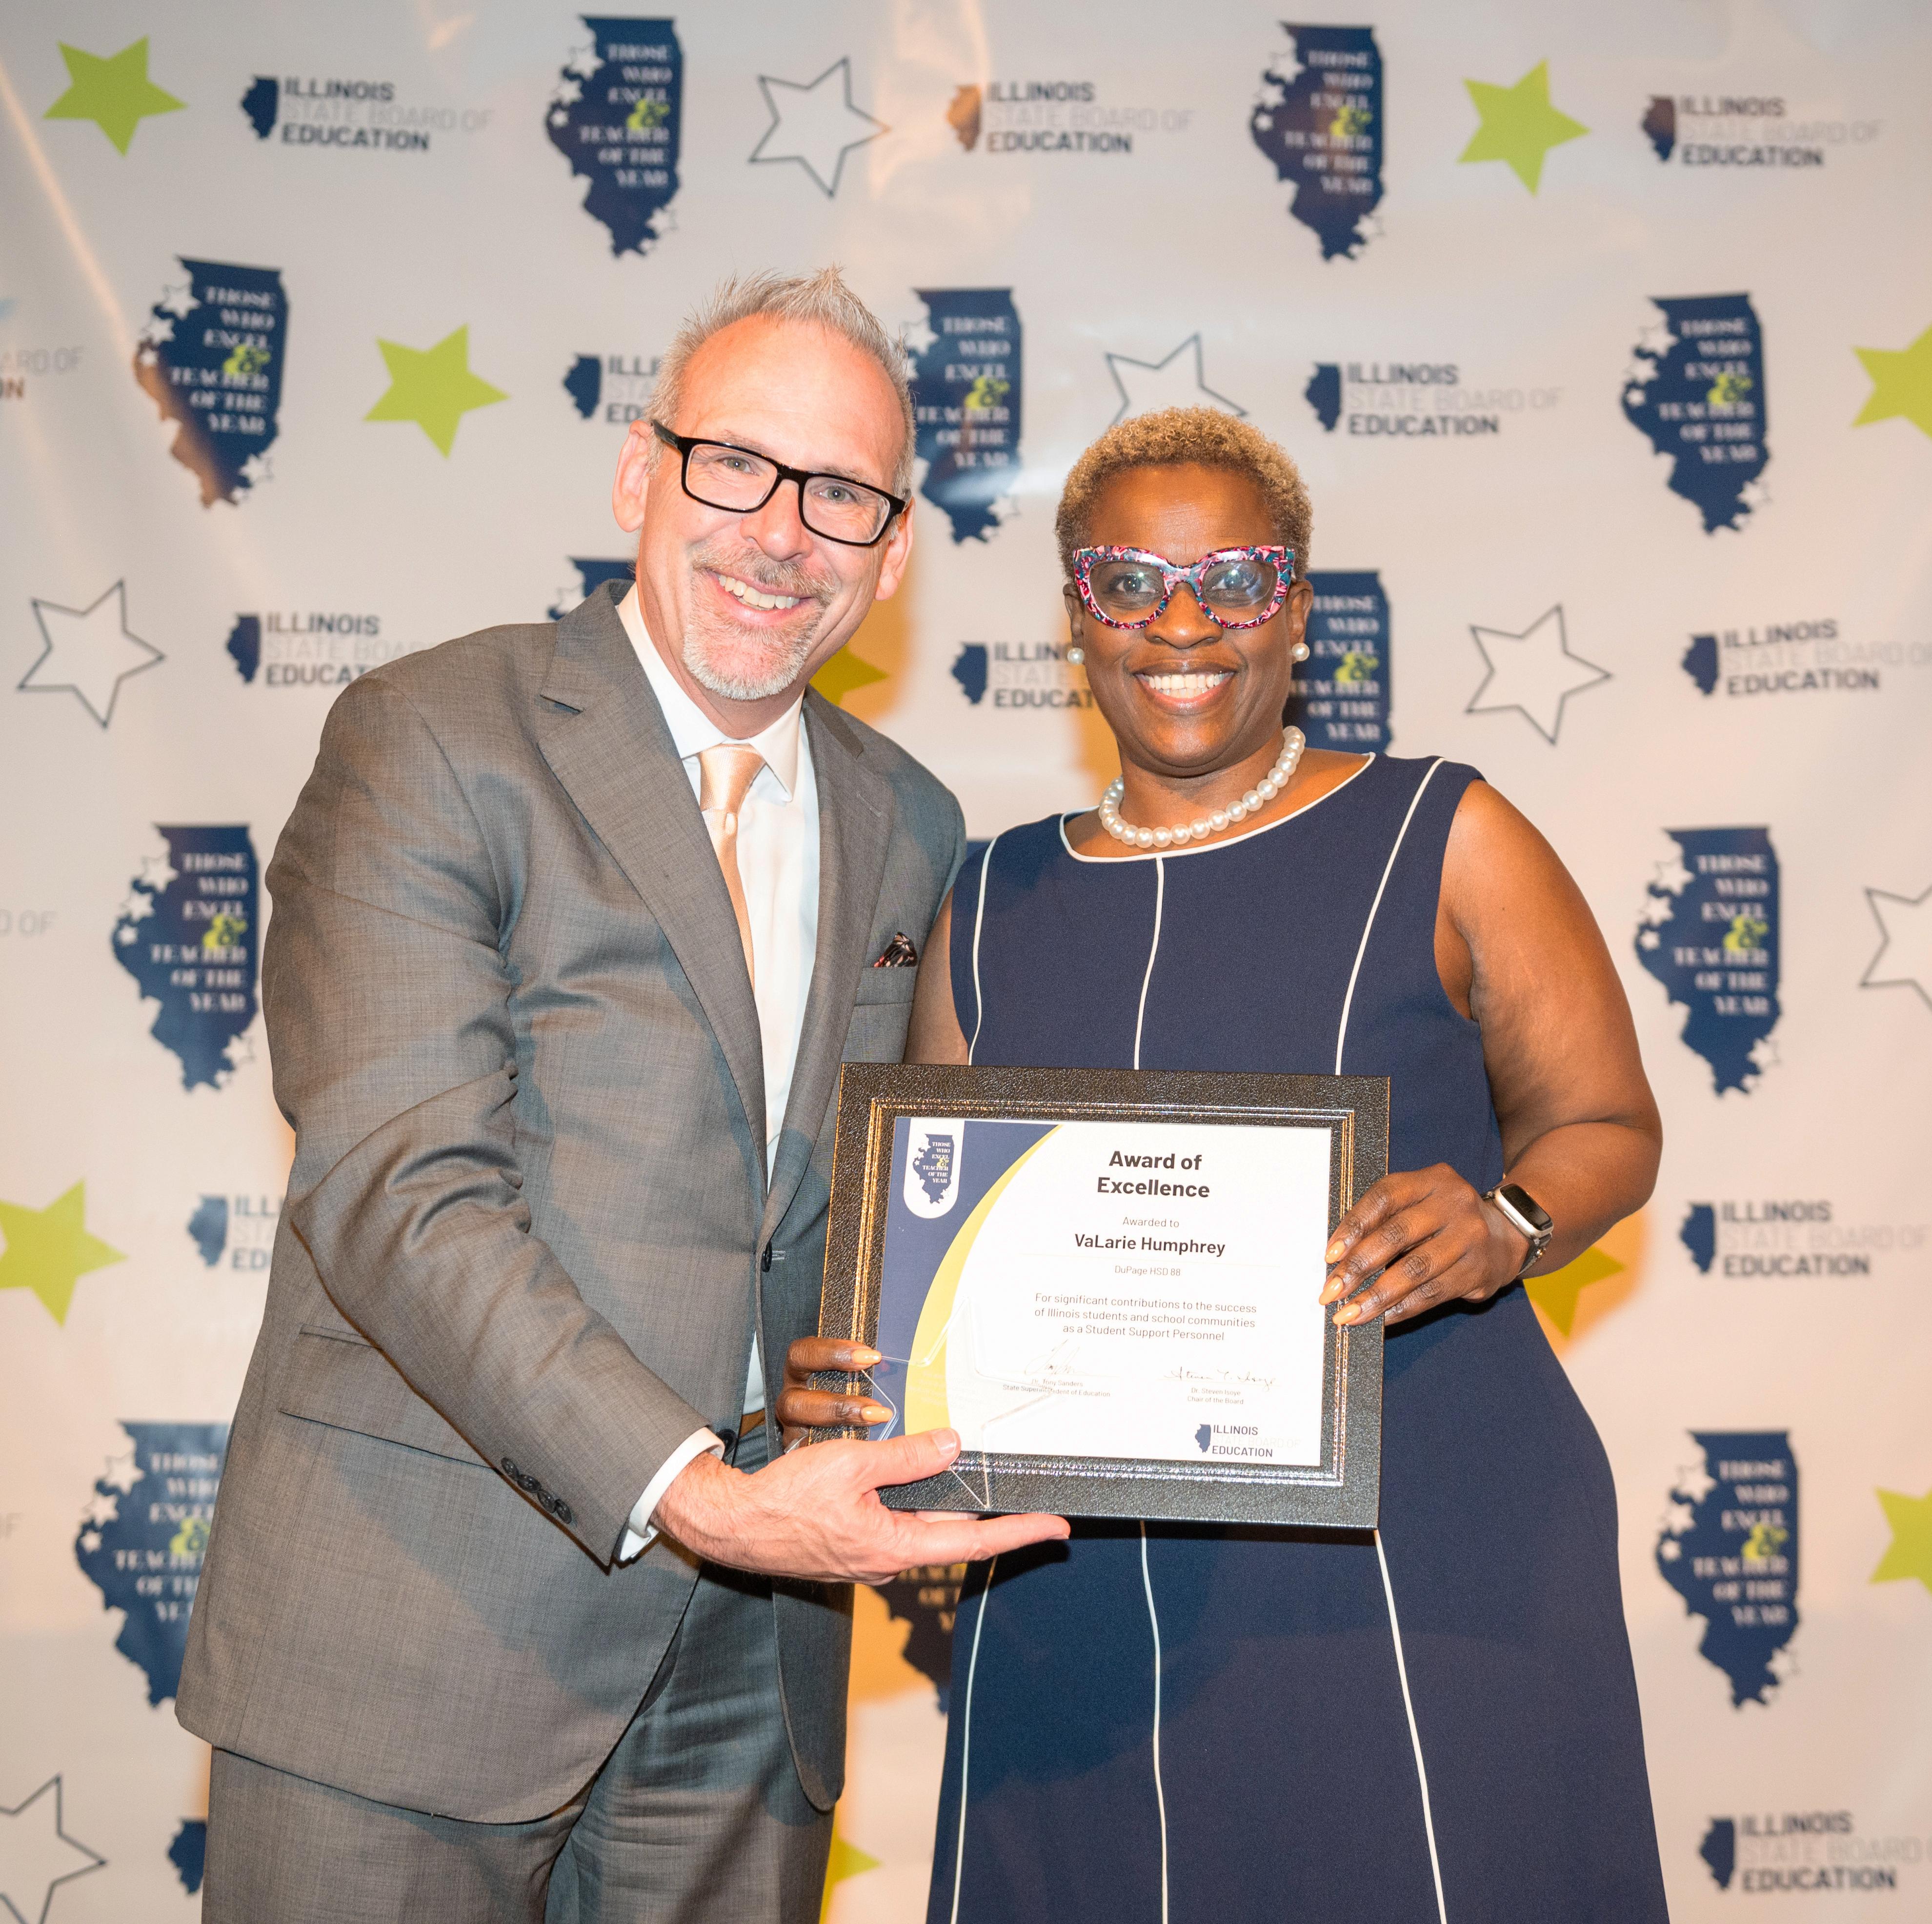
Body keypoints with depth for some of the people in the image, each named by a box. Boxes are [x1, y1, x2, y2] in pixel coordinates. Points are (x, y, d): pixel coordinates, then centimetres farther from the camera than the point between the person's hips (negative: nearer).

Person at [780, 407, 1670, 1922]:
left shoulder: (1442, 839, 1)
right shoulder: (993, 902, 11)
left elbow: (1608, 1127, 4)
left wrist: (1500, 1226, -17)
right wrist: (849, 1372, -6)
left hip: (1415, 1570, -2)